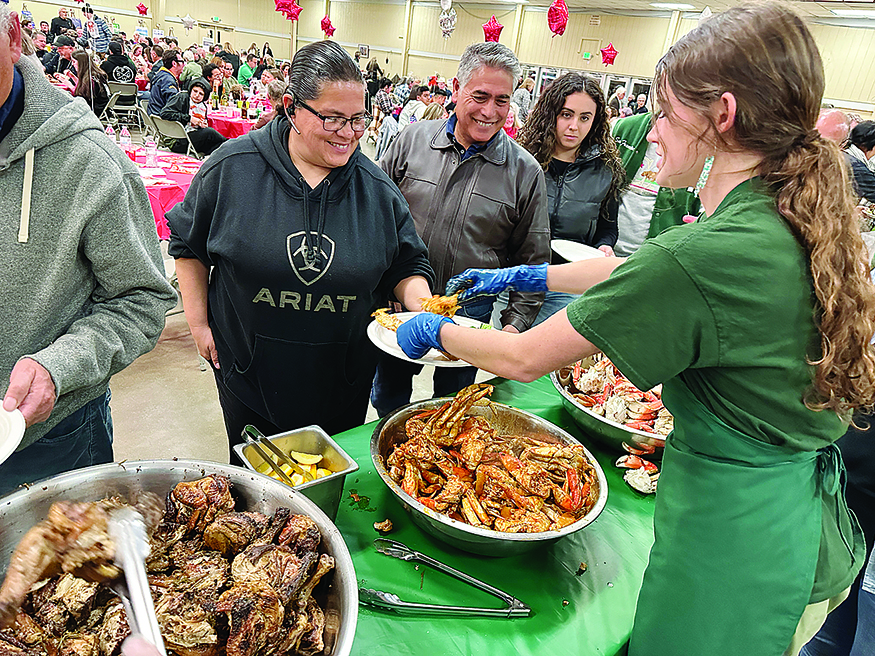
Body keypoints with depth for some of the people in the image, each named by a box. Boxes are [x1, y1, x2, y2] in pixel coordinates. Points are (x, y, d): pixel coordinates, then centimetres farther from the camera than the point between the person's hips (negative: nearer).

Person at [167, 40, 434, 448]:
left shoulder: (378, 189, -6)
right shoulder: (232, 167, -9)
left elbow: (406, 266, 3)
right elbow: (188, 243, 3)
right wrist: (198, 322, 2)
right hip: (249, 374, 0)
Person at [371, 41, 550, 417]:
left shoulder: (525, 171, -7)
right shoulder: (413, 139, -3)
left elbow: (533, 260, -1)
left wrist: (516, 322, -9)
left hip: (469, 314, -1)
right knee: (388, 395, 22)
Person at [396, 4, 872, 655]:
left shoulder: (701, 255, -29)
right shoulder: (801, 224, -1)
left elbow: (522, 358, -19)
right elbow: (636, 269, 11)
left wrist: (434, 331, 0)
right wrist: (517, 276, 18)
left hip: (735, 545, -7)